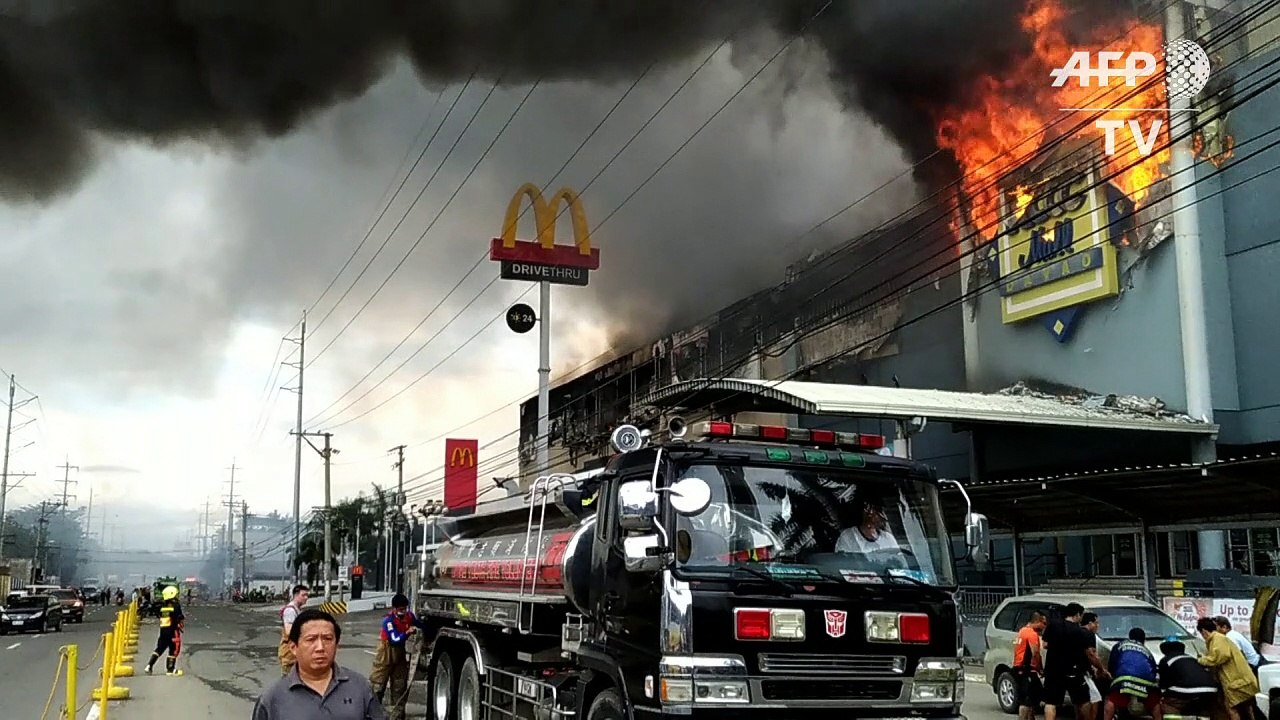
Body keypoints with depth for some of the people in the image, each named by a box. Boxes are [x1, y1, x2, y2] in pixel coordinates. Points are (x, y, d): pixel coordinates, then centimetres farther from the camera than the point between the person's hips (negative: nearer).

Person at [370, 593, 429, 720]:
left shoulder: (409, 616, -5)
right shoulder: (389, 620, -23)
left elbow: (421, 624, 15)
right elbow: (395, 640, -32)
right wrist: (407, 633, -43)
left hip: (400, 655, 6)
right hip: (386, 654, -6)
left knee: (400, 686, 8)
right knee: (378, 685, -5)